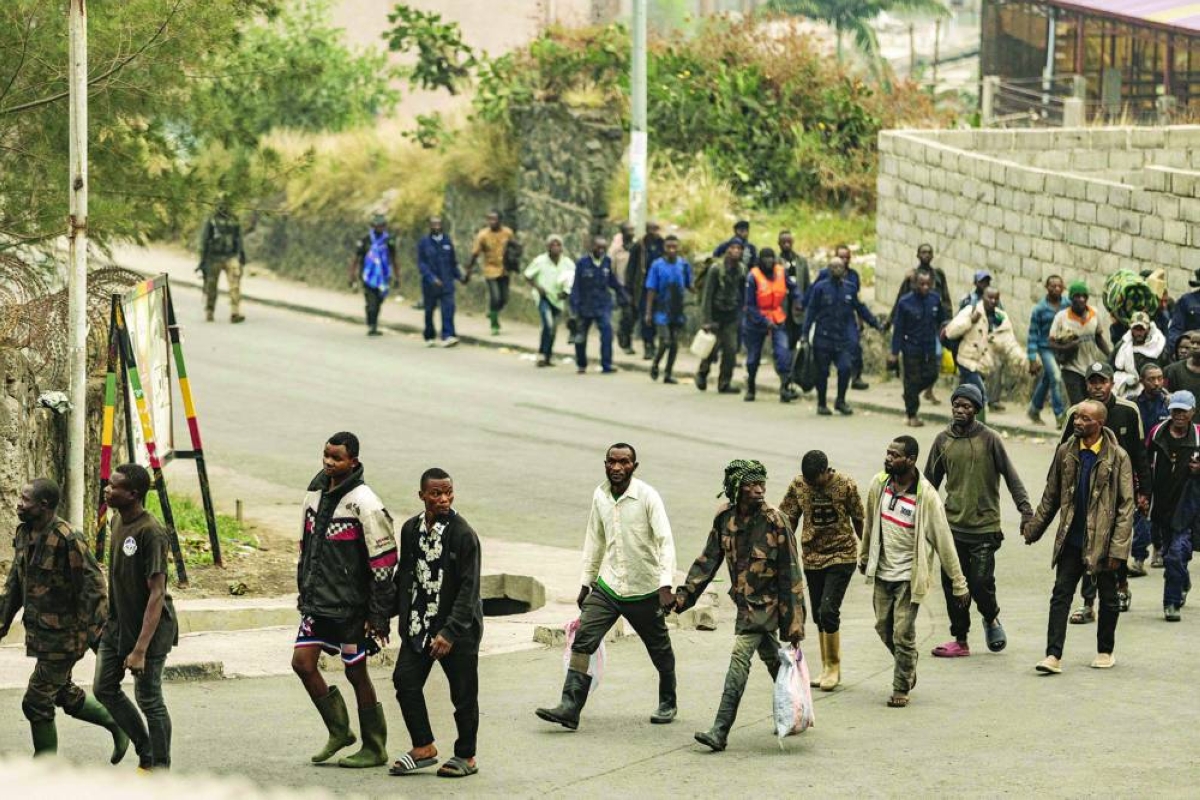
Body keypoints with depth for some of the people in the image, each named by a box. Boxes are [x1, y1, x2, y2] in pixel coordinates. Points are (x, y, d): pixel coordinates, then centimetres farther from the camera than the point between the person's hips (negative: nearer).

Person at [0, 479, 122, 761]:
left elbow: (92, 586, -20)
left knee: (36, 703, -3)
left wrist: (87, 630, -19)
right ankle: (117, 722, 37)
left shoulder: (67, 539, -22)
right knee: (63, 693, 20)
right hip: (40, 630, 9)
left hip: (63, 636, -9)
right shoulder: (24, 534, 4)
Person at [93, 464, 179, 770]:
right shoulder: (118, 520, 2)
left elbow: (157, 594, -26)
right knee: (104, 687, 12)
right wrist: (109, 621, 20)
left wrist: (140, 650, -28)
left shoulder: (151, 533, -25)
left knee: (149, 699, 0)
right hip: (118, 623, 9)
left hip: (150, 627, -9)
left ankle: (160, 769, 14)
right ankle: (146, 752, 26)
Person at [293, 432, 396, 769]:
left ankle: (375, 749, 15)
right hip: (318, 602, 7)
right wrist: (304, 593, 18)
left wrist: (379, 614, -15)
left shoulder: (363, 504, -16)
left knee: (356, 673, 2)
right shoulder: (315, 493, 6)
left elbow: (384, 561, -15)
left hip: (350, 605, -7)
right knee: (302, 662, 0)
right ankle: (339, 731, 17)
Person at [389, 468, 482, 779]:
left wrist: (450, 632, -21)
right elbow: (404, 577, 15)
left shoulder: (463, 534, -14)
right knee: (405, 680, -2)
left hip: (457, 628, -5)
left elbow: (469, 588, -16)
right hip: (419, 624, 5)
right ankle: (423, 747, 12)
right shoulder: (411, 530, 4)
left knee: (463, 692, 4)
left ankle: (466, 756, 18)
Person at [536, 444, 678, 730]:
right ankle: (570, 708, -15)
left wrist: (666, 585, -30)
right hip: (607, 587, 4)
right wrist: (586, 582, 17)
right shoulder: (600, 495, 2)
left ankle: (667, 704, 36)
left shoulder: (647, 496, -15)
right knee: (583, 640, -12)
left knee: (660, 650, 13)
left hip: (644, 591, -4)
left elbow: (665, 541, -20)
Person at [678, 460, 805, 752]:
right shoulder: (725, 516, -1)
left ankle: (720, 732, -16)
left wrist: (793, 624, -14)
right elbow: (710, 559, 9)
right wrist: (685, 594, 1)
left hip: (765, 602, -6)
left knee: (739, 661, -14)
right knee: (771, 659, 20)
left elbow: (790, 575, -14)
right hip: (743, 600, 6)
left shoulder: (775, 522, -17)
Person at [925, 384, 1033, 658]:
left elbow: (1011, 476, -3)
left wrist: (1025, 509, -12)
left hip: (985, 525, -3)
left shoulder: (989, 439, -4)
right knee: (952, 584, 2)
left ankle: (991, 618, 25)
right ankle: (960, 640, 13)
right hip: (952, 525, 3)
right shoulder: (943, 440, 6)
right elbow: (931, 481, 14)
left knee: (980, 582, -6)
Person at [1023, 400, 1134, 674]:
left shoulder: (1117, 458, -8)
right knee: (1061, 594, -5)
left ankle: (1105, 651, 27)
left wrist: (1118, 548, -14)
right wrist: (1033, 528, 10)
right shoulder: (1065, 453, 3)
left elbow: (1126, 505, -9)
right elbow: (1051, 496, 12)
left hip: (1102, 540, -3)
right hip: (1071, 539, 3)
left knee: (1108, 599, 11)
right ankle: (1053, 656, -8)